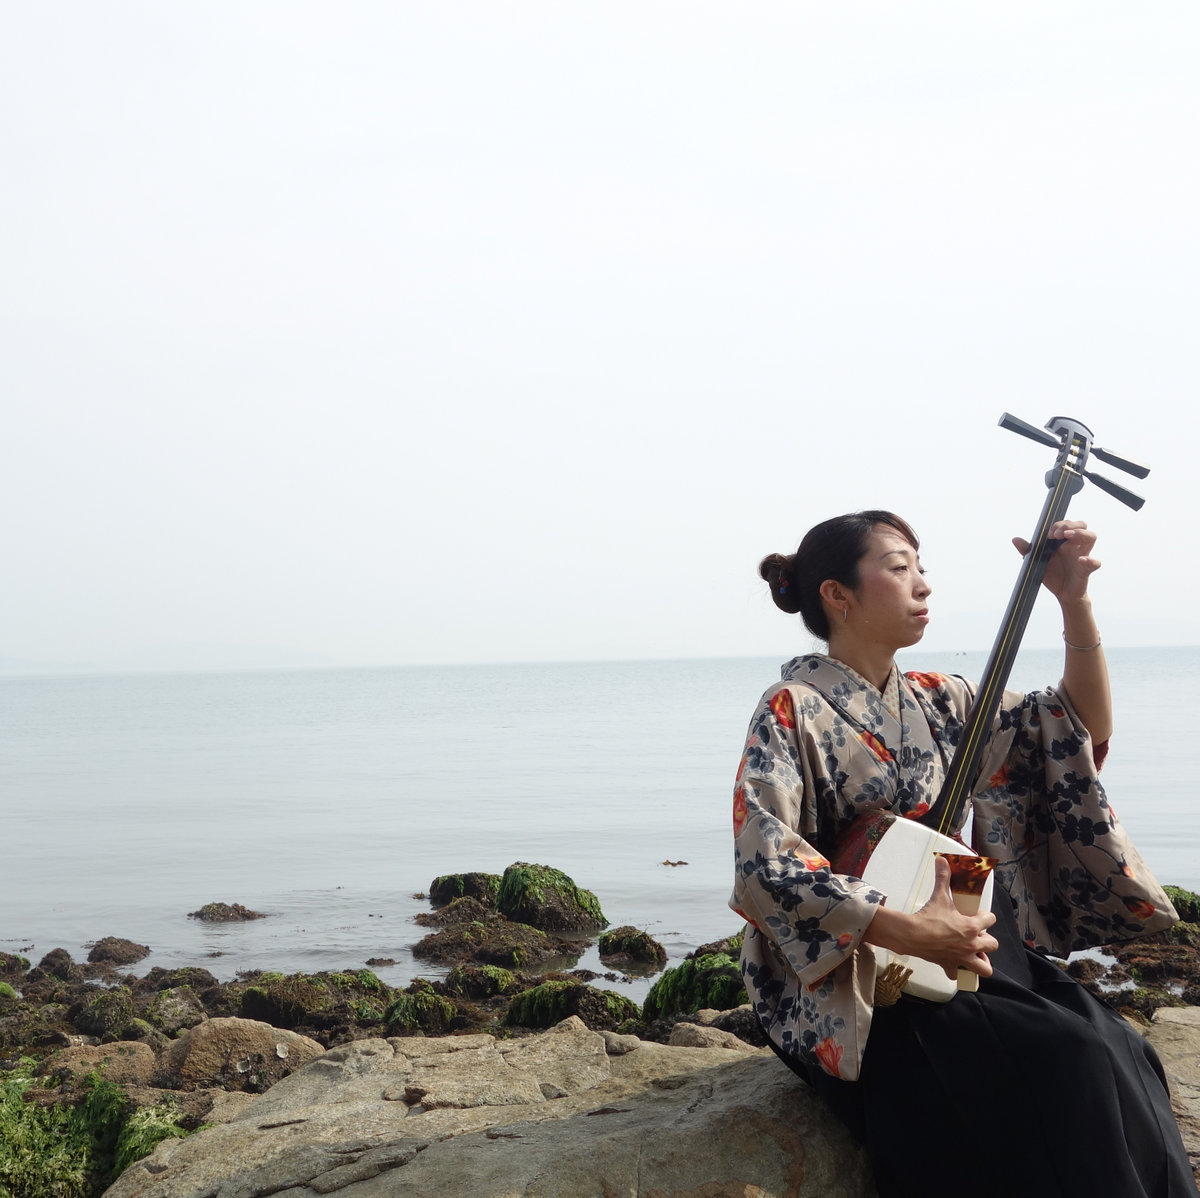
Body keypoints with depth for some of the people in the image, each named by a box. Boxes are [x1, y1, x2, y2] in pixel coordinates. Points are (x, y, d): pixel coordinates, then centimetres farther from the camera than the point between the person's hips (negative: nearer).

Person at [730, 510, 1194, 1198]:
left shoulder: (938, 701, 12)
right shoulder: (794, 712, -7)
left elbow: (1086, 726, 11)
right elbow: (764, 864, -19)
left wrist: (1075, 601, -2)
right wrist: (909, 932, -24)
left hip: (969, 947, 6)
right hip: (856, 986, -6)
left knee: (1119, 1052, -19)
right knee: (1063, 1064, -25)